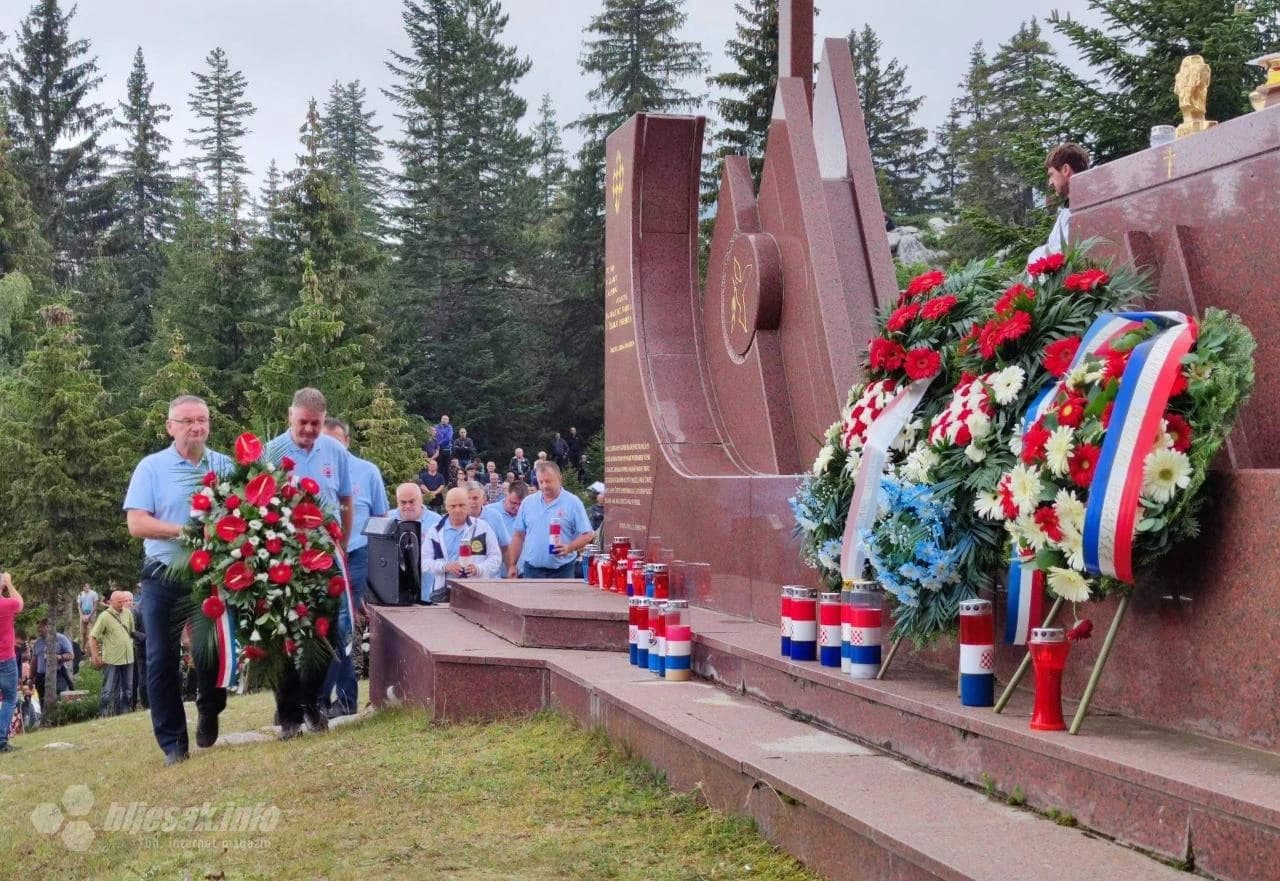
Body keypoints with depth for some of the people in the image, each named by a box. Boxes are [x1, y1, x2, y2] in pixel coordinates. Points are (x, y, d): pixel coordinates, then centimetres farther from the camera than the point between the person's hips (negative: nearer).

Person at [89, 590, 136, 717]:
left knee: (127, 690, 12)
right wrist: (95, 657, -13)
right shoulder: (105, 616, -9)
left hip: (128, 658, 6)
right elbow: (92, 637, -11)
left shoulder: (127, 613, 6)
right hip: (112, 659, -5)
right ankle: (103, 715, 4)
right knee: (108, 690, -2)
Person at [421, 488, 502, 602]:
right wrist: (445, 566, -12)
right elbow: (424, 560, 7)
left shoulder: (482, 527, 9)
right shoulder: (435, 531, 11)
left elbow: (495, 557, 8)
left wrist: (479, 569, -12)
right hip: (443, 592, 1)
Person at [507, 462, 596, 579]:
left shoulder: (573, 503, -3)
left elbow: (587, 535, -4)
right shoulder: (528, 503, 7)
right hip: (531, 569, 3)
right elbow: (518, 535, 12)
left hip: (562, 571, -3)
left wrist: (569, 548, -21)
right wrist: (513, 565, 10)